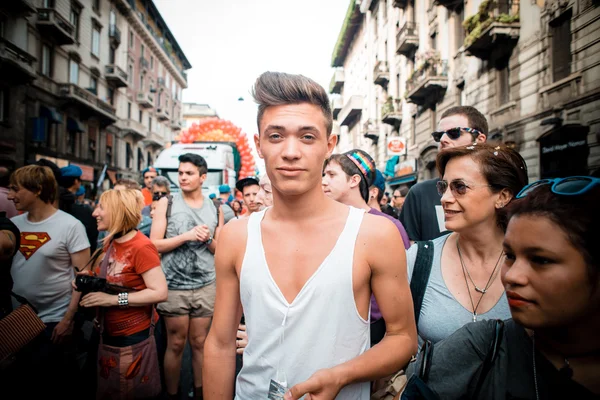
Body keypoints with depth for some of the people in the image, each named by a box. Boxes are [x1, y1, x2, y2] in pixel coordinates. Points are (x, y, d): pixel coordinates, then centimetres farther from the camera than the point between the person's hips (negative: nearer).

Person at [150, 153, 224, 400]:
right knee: (176, 344, 9)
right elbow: (154, 244, -7)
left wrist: (207, 239, -12)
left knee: (199, 342, 12)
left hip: (206, 286, 2)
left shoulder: (215, 208, 4)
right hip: (174, 285, -2)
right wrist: (186, 236, -18)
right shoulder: (166, 203, -1)